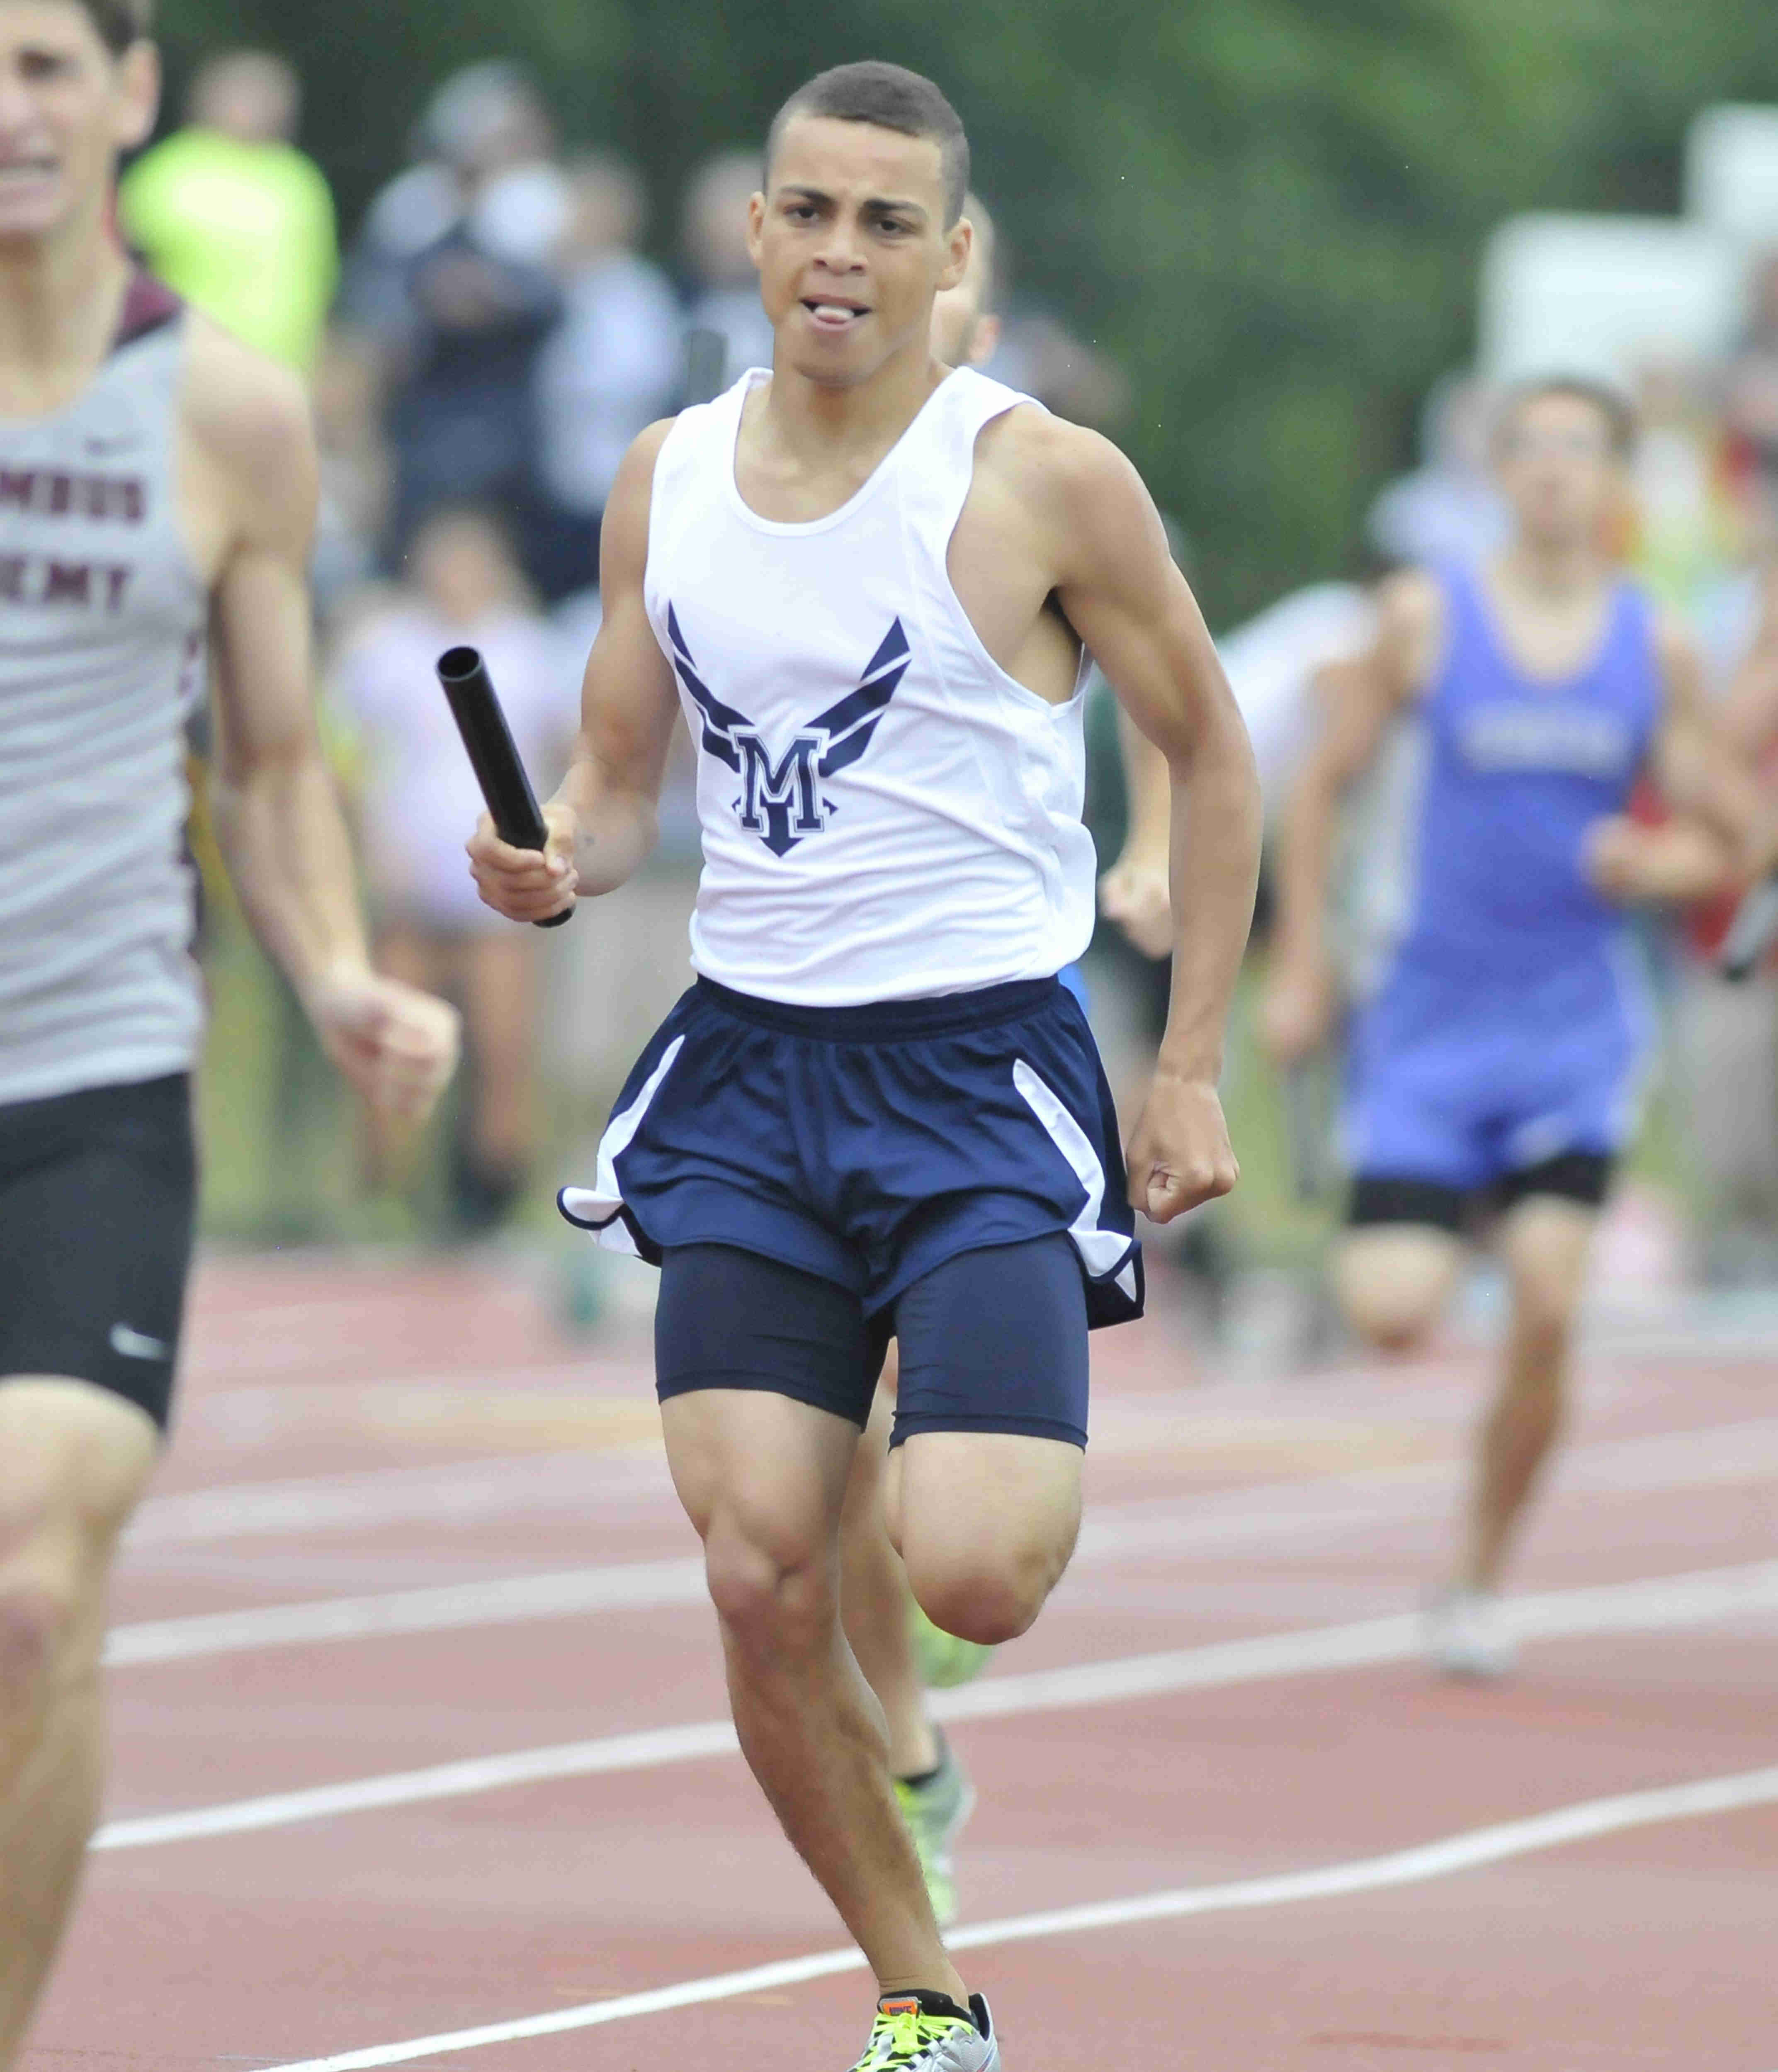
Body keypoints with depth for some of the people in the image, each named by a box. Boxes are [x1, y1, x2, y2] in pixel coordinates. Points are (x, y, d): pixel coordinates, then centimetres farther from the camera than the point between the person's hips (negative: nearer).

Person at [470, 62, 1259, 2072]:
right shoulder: (665, 479, 6)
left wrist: (1191, 1067, 0)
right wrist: (557, 860, -8)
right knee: (761, 1582, -7)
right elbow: (615, 772, 16)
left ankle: (1007, 1449, 22)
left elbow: (1209, 755, 3)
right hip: (749, 1073, 4)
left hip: (982, 1074, -4)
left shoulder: (1043, 481, -7)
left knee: (969, 1577, -17)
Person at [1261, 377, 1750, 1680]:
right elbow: (1326, 785, 7)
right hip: (1434, 1020, -1)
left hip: (1576, 1032, 1)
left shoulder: (1656, 650, 4)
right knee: (1388, 1316, -12)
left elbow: (1726, 832, 11)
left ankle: (1481, 1584, 4)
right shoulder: (1427, 619, -1)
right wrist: (1300, 969, 3)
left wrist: (1655, 865, -11)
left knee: (1547, 1307, -14)